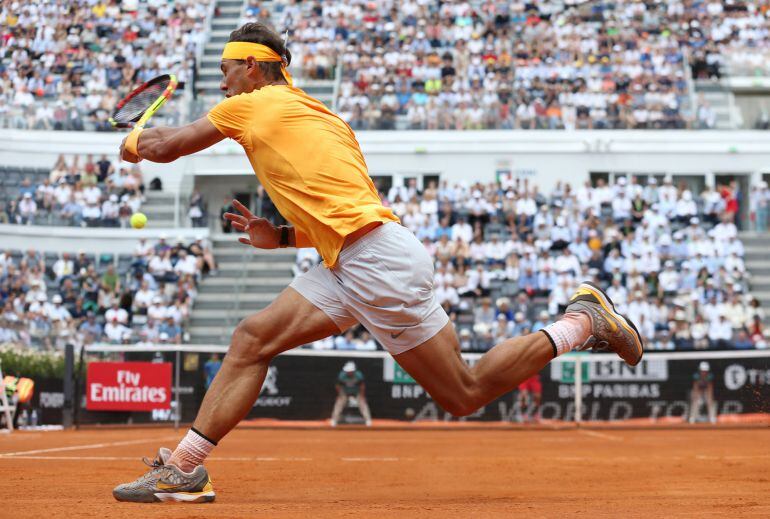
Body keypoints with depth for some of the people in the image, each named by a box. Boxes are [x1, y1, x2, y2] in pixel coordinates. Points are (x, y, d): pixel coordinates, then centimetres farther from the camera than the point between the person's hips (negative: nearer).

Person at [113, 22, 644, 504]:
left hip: (380, 262, -10)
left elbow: (163, 146, 9)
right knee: (252, 338, 4)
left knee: (465, 395, -3)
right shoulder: (318, 115, 22)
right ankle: (184, 466, 3)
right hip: (348, 267, 10)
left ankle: (583, 321, 7)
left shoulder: (254, 106, -1)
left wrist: (136, 141, 30)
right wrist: (282, 237, 18)